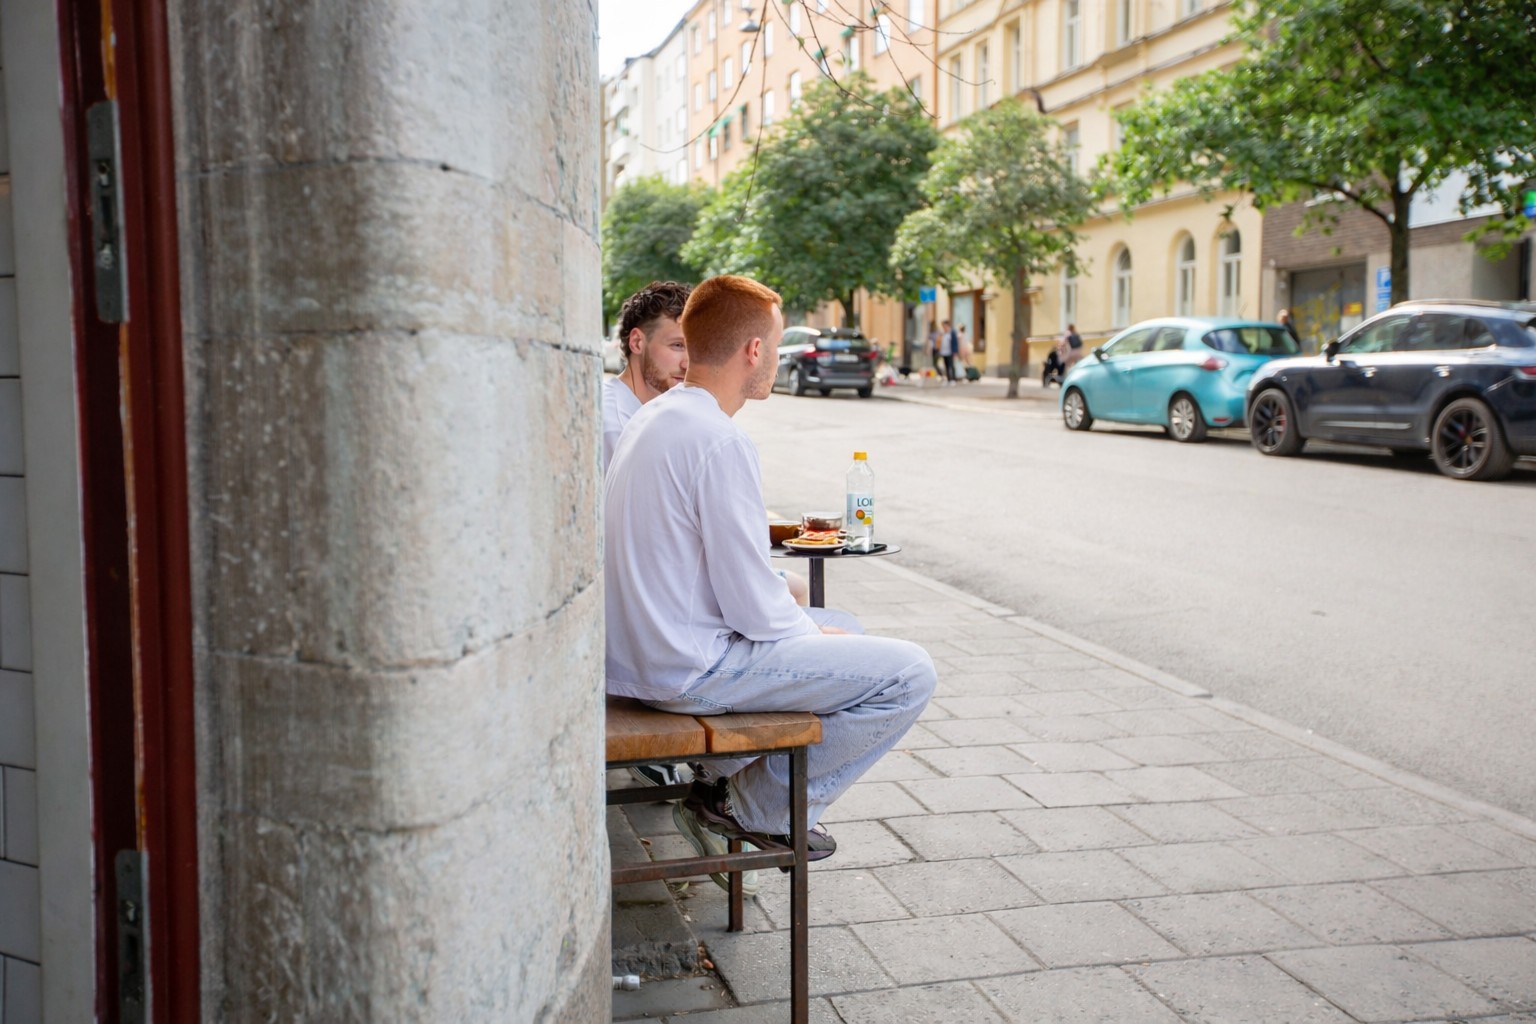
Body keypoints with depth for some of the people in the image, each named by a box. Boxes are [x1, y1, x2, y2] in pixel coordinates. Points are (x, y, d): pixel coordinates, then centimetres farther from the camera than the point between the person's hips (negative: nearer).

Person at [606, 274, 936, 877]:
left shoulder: (651, 418, 9)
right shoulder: (721, 442, -21)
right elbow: (753, 611, -20)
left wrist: (790, 611, 14)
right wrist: (812, 629, 0)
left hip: (638, 647, 10)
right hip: (689, 671, -10)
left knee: (843, 626, 26)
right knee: (909, 674, -8)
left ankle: (730, 784, 20)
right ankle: (756, 809, 4)